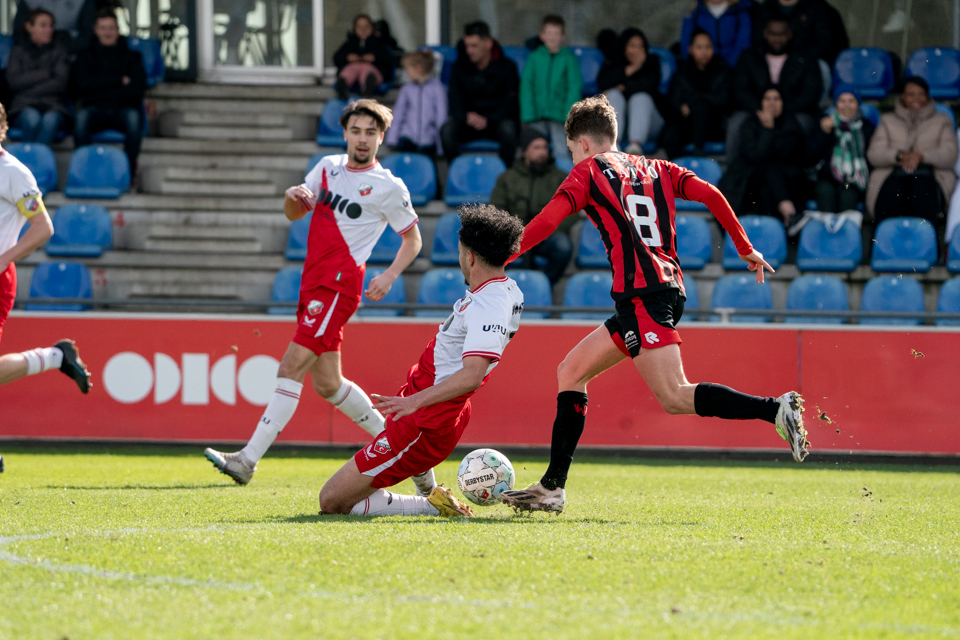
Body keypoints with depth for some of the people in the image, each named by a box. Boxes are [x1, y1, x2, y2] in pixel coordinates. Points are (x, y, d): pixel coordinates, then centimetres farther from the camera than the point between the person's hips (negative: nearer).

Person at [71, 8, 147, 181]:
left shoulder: (132, 56, 19)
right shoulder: (85, 56, 21)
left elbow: (137, 89, 2)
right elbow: (84, 84, 1)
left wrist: (101, 92, -5)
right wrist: (120, 80, 0)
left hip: (123, 109, 0)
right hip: (96, 110, 0)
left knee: (133, 116, -38)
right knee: (82, 117, -36)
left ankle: (128, 172, -32)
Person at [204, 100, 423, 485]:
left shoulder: (389, 188, -2)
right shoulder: (328, 167, 15)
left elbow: (412, 239, 7)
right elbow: (294, 214, 23)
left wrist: (390, 275, -9)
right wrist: (293, 196, -1)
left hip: (339, 284, -8)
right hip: (314, 281, 8)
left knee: (292, 367, -16)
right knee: (326, 383, 11)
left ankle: (247, 461, -23)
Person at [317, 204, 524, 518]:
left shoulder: (485, 308, -28)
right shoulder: (509, 289, 3)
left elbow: (473, 374, -41)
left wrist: (415, 401, -48)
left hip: (423, 428, -11)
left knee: (331, 501, -9)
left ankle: (431, 506, -4)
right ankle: (428, 490, 39)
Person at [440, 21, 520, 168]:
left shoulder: (507, 67, -3)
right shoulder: (459, 67, 3)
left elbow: (509, 104, -7)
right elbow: (455, 103, -1)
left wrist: (487, 120, -24)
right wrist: (466, 117, -25)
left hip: (496, 120, -2)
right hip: (468, 121, 2)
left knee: (508, 130, -37)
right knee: (447, 130, -30)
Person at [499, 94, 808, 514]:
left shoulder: (589, 170, 5)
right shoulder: (656, 169, 22)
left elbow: (548, 220, -5)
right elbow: (710, 194, 12)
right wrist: (746, 250, 16)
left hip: (641, 294, -9)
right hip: (668, 287, 9)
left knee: (674, 397, -17)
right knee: (571, 371, 15)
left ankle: (775, 409, -29)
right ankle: (552, 487, 13)